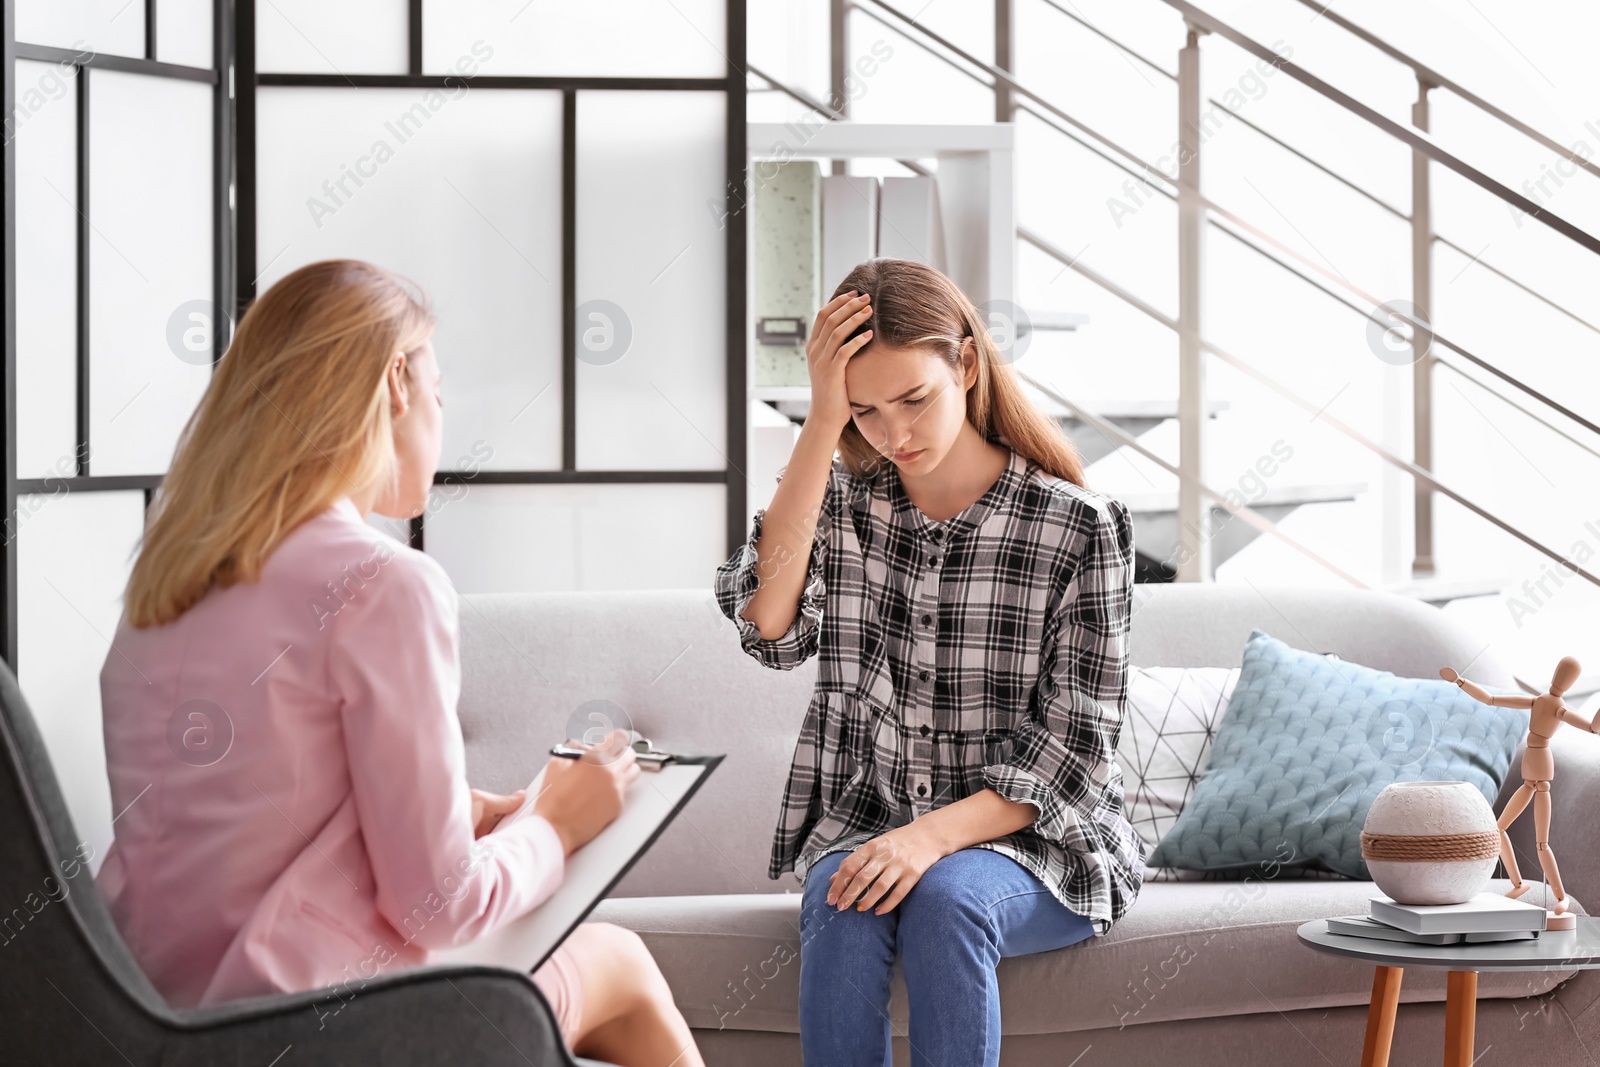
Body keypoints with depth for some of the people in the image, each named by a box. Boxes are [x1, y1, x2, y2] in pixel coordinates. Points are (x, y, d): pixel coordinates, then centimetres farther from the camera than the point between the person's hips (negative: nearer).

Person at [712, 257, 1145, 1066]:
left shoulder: (1078, 528, -5)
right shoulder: (841, 501, 5)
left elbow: (1073, 749, -7)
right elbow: (770, 627, -16)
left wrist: (934, 835, -24)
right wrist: (822, 423, -16)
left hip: (1032, 840, -2)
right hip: (865, 826, 2)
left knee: (944, 898, -34)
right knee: (844, 908, -31)